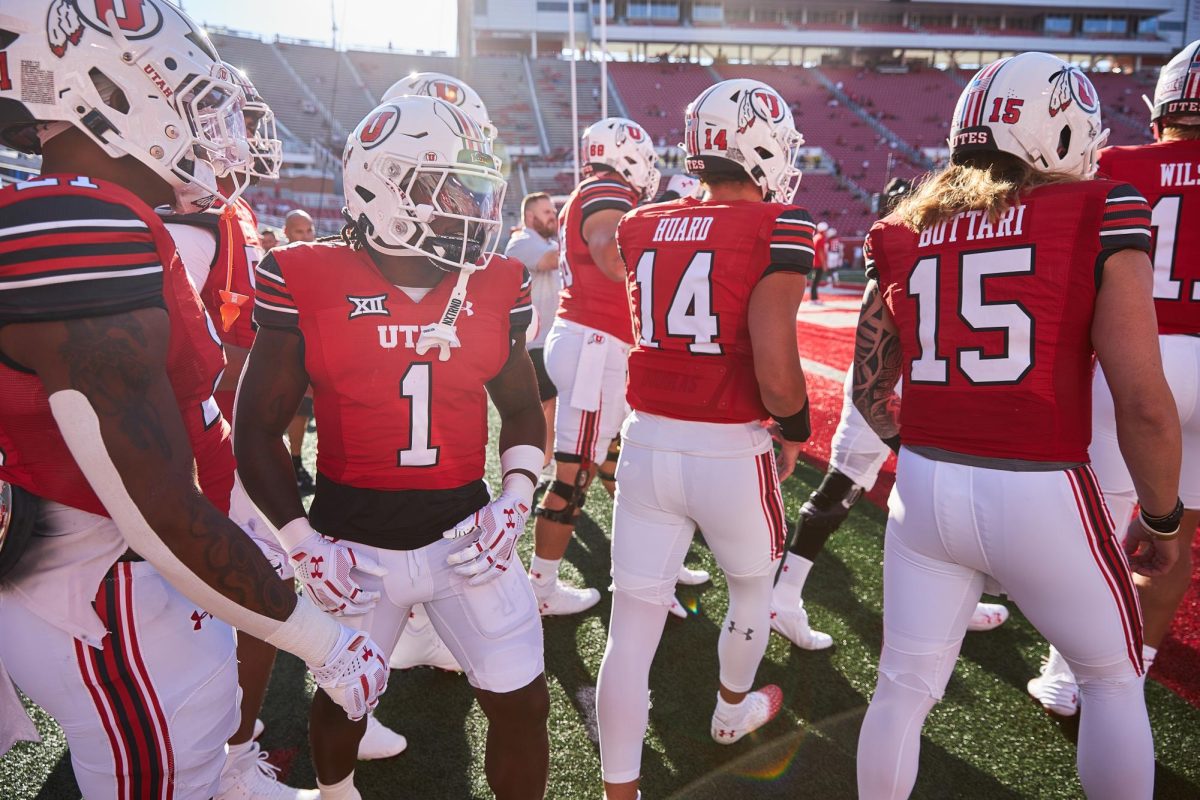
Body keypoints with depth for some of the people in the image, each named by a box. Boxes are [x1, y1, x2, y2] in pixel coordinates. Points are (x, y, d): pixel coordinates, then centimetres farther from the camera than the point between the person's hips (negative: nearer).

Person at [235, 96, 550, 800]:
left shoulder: (496, 287, -2)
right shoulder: (308, 283, -10)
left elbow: (521, 409, 10)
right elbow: (259, 426, -3)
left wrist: (515, 503, -4)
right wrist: (299, 539, -9)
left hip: (468, 533, 2)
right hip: (353, 542, -1)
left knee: (523, 704, 6)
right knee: (342, 698, 21)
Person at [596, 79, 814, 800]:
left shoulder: (643, 227, 4)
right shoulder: (776, 230, -12)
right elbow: (774, 372, -19)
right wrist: (795, 427, 1)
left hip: (647, 444, 4)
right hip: (730, 453, -3)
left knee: (633, 627, 10)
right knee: (754, 584, 27)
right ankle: (733, 711, 51)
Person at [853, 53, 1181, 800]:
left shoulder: (901, 235, 5)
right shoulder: (1098, 216, -7)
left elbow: (869, 392, 9)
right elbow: (1144, 406, -10)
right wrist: (1162, 519, 5)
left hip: (925, 490, 3)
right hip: (1041, 497, -3)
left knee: (904, 687, 17)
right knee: (1114, 679, 24)